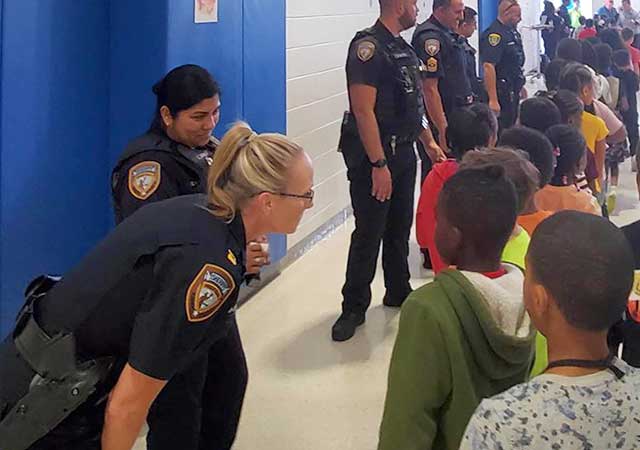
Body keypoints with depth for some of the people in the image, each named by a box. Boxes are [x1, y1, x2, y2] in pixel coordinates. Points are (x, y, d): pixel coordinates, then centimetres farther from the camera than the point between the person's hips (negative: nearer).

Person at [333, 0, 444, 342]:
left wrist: (429, 143, 19)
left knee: (400, 228, 18)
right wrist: (379, 165, -24)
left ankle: (398, 292, 32)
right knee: (369, 233, -3)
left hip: (403, 153, 9)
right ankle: (354, 308, 7)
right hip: (374, 156, -9)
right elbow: (364, 111, -22)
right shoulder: (368, 47, -16)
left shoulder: (403, 48, 13)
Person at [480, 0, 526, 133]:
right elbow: (488, 66, -27)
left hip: (513, 91, 10)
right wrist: (493, 100, -30)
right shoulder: (495, 34, -19)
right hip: (501, 93, -10)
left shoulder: (513, 32, 12)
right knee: (500, 133, -6)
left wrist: (520, 86, 26)